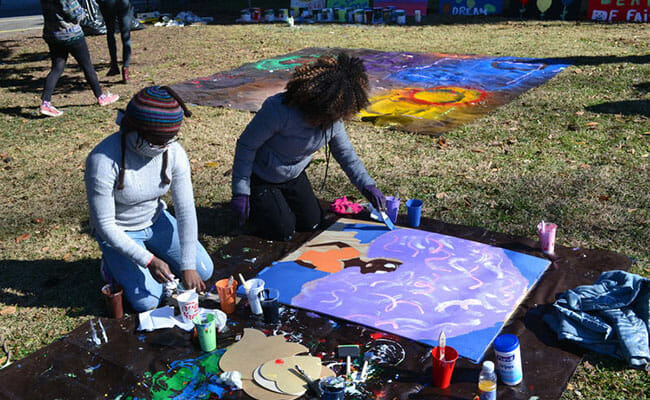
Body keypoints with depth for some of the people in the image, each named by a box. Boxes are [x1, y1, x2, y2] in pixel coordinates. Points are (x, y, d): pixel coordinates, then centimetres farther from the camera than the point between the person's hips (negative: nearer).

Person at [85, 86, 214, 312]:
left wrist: (188, 266, -18)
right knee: (146, 301, -14)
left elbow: (186, 210, -16)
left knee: (203, 271, 2)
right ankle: (115, 264, 15)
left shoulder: (174, 153, -19)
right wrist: (148, 261, -28)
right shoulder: (103, 160, -31)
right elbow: (105, 225, -25)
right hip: (119, 233, -4)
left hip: (156, 221, 5)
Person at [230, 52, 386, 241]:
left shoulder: (334, 119, -16)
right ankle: (254, 204, 20)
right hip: (261, 179, -6)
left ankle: (278, 199, 31)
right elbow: (246, 146, -26)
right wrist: (240, 192, -23)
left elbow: (346, 153, 0)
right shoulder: (279, 110, -36)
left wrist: (367, 185, -11)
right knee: (284, 232, -6)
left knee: (312, 223, 9)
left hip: (294, 176, 6)